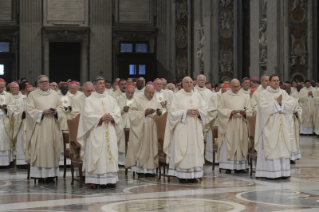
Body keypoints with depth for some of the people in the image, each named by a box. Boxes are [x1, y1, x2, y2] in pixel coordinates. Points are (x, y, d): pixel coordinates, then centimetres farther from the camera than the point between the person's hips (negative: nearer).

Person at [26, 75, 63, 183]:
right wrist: (42, 112, -15)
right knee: (40, 148, -7)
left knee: (52, 147, 0)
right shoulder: (33, 95, 3)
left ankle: (50, 175, 5)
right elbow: (30, 110, -4)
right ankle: (40, 175, -4)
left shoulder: (54, 94, 13)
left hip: (52, 127, 3)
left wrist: (56, 112, -7)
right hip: (39, 127, -3)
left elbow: (60, 107, 14)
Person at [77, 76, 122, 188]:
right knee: (95, 153, -7)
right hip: (96, 132, -4)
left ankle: (110, 179, 3)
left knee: (110, 153, 0)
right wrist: (101, 118, -18)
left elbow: (118, 112, 8)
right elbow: (88, 115, -8)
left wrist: (111, 117, -12)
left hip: (110, 132, 4)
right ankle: (93, 180, -5)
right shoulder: (89, 100, 4)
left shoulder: (111, 99, 16)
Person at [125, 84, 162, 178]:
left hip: (152, 129, 5)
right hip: (140, 129, -4)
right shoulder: (137, 100, -1)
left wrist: (159, 113, -8)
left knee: (151, 148, 2)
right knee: (140, 148, -6)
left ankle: (150, 169, 7)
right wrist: (144, 113, -18)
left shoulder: (155, 101, 13)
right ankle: (140, 170, -2)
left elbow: (160, 112, 15)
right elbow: (132, 113, -9)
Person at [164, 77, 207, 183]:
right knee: (182, 149, -8)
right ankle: (182, 175, -5)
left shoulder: (197, 96, 14)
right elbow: (173, 111, -5)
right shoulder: (177, 96, 2)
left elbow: (205, 108, 12)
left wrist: (198, 111, -8)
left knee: (195, 149, 0)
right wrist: (186, 112, -15)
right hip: (182, 127, -4)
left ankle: (193, 175, 4)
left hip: (195, 127, 4)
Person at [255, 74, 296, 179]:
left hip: (282, 126, 5)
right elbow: (264, 107, -13)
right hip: (270, 126, -5)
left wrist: (282, 102, -12)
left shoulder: (283, 93, 14)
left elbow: (292, 102, 1)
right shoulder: (264, 93, 0)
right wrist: (276, 102, -13)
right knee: (271, 147, -7)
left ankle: (283, 171, 6)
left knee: (283, 147, 2)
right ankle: (271, 173, -6)